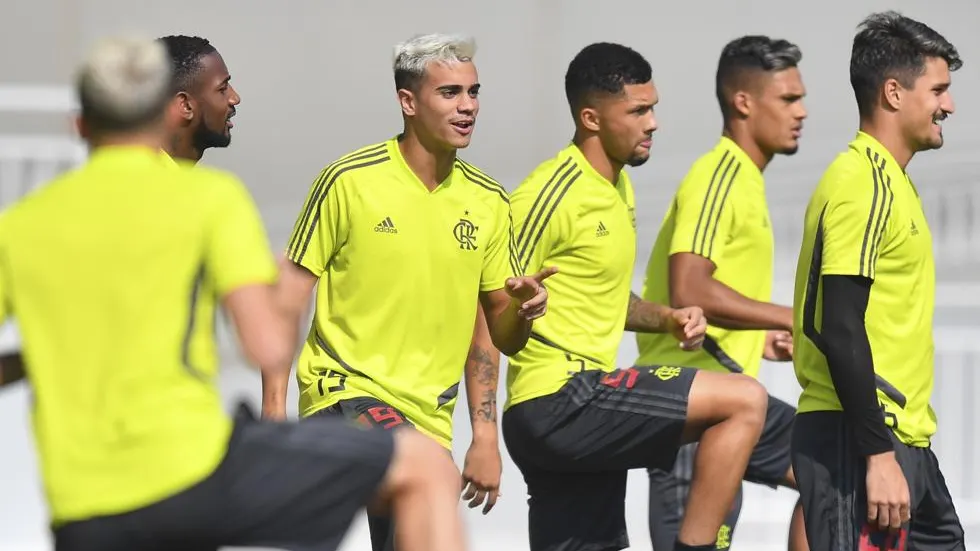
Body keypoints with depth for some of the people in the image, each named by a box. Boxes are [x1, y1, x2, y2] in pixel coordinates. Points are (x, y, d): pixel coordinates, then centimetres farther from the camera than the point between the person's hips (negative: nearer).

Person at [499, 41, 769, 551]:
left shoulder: (619, 187, 18)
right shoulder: (554, 194, -12)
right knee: (745, 400, -15)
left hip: (583, 411, 10)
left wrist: (666, 318, 11)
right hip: (559, 401, -10)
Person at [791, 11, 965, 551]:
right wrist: (879, 456, -23)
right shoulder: (863, 183, -14)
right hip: (857, 444, -10)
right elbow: (841, 332, -21)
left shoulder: (888, 180, 17)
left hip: (899, 440, 10)